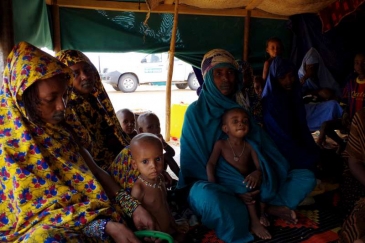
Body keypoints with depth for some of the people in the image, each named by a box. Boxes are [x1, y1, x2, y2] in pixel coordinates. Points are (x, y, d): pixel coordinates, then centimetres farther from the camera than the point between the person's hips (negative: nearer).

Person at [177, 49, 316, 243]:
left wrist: (261, 181, -14)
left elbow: (263, 149, 6)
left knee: (306, 177, -5)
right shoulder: (196, 111, -6)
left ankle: (263, 208, -22)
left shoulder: (241, 108, 9)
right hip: (213, 183, -5)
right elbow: (195, 163, -10)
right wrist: (234, 189, -20)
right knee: (210, 197, -42)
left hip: (250, 183, 5)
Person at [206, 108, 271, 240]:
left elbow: (260, 167, -8)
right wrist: (212, 182, -26)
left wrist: (257, 173, -33)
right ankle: (255, 222, -20)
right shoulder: (220, 144, -4)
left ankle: (262, 212, -5)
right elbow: (211, 164, -9)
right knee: (245, 186, -30)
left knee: (262, 179, -22)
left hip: (245, 182, 3)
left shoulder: (250, 146, 0)